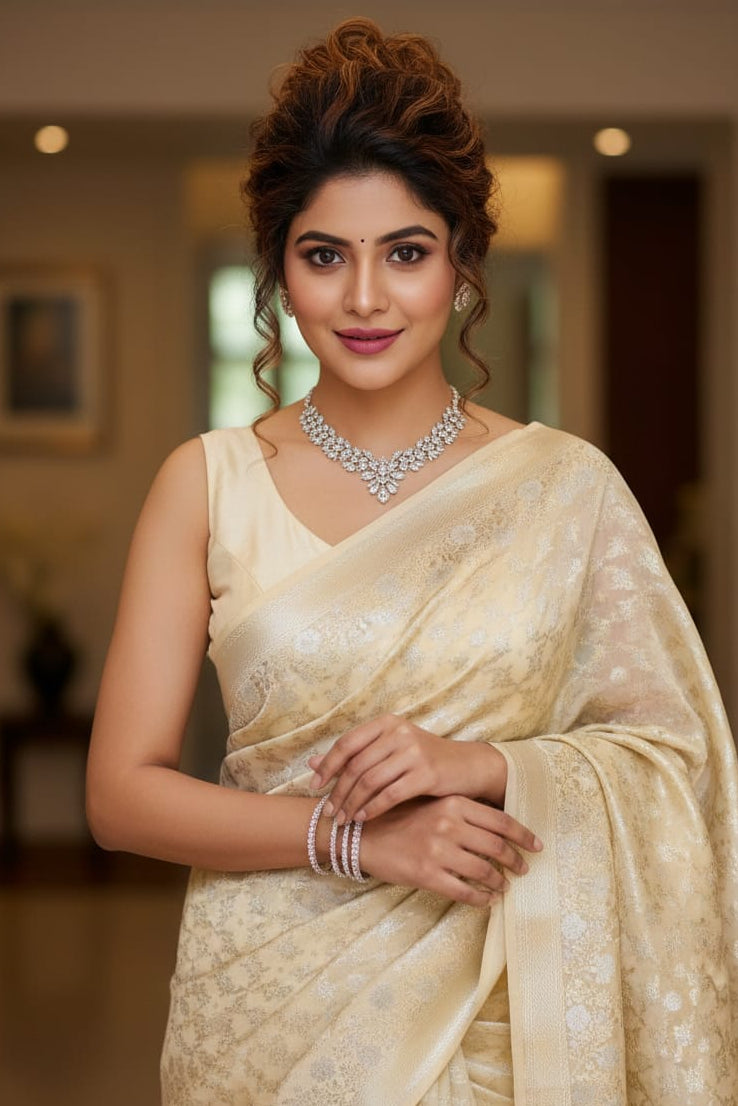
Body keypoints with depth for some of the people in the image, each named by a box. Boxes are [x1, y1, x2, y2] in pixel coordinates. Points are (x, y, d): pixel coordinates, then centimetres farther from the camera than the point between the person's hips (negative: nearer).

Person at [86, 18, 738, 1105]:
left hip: (497, 1018, 0)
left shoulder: (565, 484, -2)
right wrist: (350, 836, -18)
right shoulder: (208, 482, -3)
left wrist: (484, 763, -17)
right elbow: (122, 791, -5)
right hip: (266, 1010, 0)